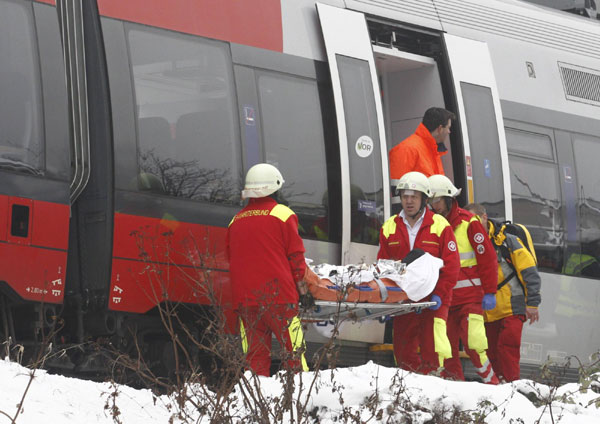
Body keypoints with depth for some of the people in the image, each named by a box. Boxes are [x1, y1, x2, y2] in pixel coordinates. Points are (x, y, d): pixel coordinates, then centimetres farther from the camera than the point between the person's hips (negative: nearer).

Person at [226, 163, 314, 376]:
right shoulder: (282, 214, -2)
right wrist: (301, 286, 7)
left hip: (244, 297, 5)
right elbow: (295, 254, -2)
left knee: (254, 355, 5)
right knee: (293, 351, -3)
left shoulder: (236, 221, 13)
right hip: (278, 295, -5)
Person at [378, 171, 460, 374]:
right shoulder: (389, 228, 10)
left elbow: (451, 265, -2)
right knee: (404, 354, 5)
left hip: (433, 302, -4)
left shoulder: (439, 226, 1)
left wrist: (439, 295, -12)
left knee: (432, 350, -13)